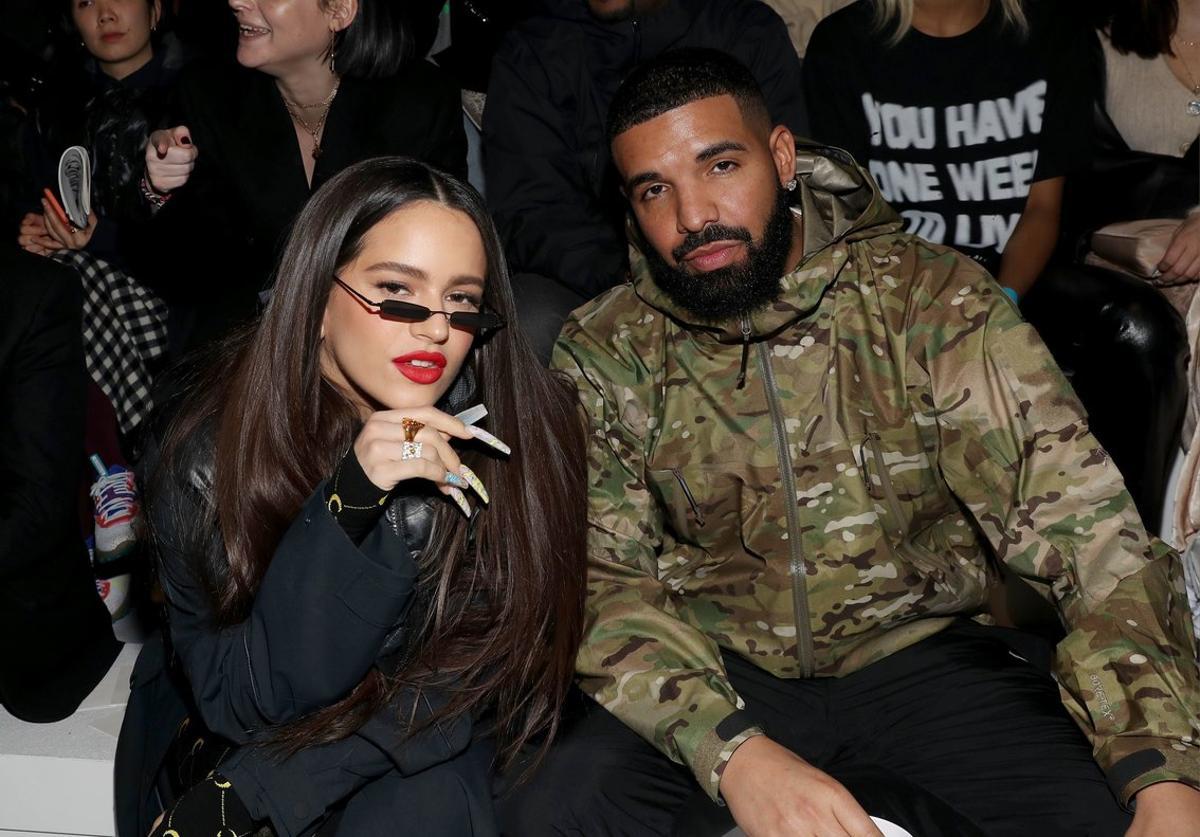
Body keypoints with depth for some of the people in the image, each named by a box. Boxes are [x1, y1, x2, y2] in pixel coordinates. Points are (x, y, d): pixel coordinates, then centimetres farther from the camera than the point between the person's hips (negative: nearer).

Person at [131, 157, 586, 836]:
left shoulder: (525, 432, -16)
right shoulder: (211, 451, -16)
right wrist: (344, 511, -33)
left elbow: (477, 676, -13)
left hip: (431, 769, 1)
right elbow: (237, 701, -17)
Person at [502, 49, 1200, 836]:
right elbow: (599, 579, -13)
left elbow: (1088, 529, -18)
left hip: (920, 649, 0)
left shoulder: (932, 300, -12)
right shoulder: (604, 355, -6)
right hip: (719, 675, 1)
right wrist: (734, 750, -33)